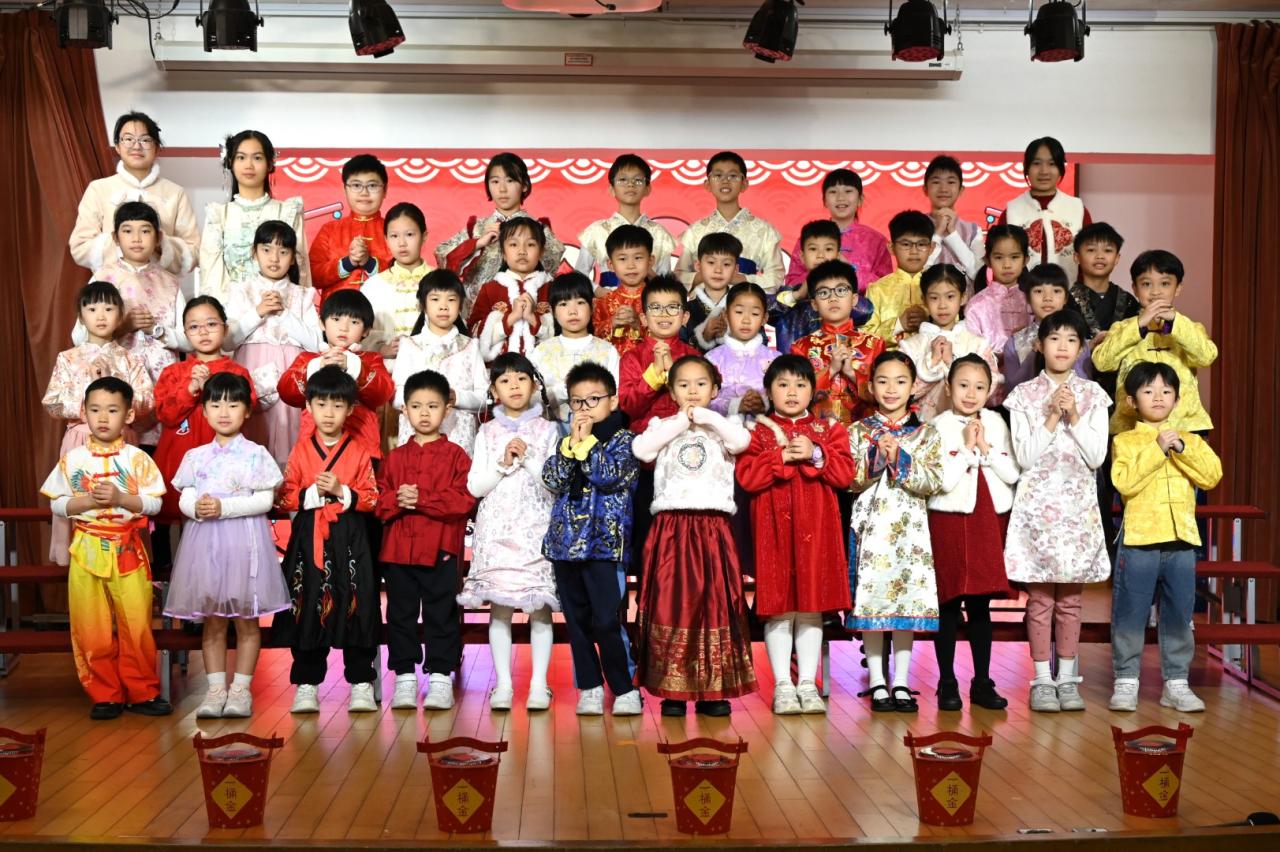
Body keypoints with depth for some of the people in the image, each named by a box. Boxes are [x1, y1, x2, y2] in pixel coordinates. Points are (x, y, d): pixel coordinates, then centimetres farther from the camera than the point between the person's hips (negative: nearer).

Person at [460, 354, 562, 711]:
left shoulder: (547, 430, 5)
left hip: (536, 530, -1)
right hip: (496, 530, 1)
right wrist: (504, 464, -9)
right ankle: (503, 683, 8)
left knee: (539, 608, -3)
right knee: (499, 608, 1)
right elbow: (475, 486, 4)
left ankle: (539, 684, 2)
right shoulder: (488, 432, 9)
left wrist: (527, 458, -12)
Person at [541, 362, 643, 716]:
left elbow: (610, 475, -17)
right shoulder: (565, 440, 14)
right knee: (577, 621, 9)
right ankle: (590, 687, 19)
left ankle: (625, 688, 4)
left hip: (605, 542, -5)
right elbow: (552, 480, 0)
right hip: (566, 540, 5)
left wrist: (587, 442, -8)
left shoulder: (623, 439, 1)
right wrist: (572, 442, -7)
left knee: (608, 621, -9)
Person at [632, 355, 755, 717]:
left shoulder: (721, 426, 11)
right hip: (671, 527, 0)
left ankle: (713, 689, 7)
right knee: (671, 602, -2)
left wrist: (706, 417, -8)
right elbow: (641, 449, -9)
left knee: (715, 601, 0)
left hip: (712, 528, 0)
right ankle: (672, 689, 5)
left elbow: (742, 440, -11)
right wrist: (680, 422, -6)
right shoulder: (662, 425, 12)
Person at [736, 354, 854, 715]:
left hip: (816, 526, 2)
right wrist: (782, 456, -16)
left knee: (812, 608, 5)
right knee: (778, 609, 0)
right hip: (774, 526, -2)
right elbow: (746, 476, -9)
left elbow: (845, 473, -1)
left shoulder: (828, 430, 11)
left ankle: (808, 684, 13)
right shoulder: (757, 431, 5)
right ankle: (783, 685, 8)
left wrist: (816, 456, -14)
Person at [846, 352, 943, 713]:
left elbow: (933, 482, -4)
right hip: (870, 527, -1)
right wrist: (876, 457, -14)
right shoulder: (858, 431, 7)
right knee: (870, 598, -3)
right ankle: (877, 684, 6)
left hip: (909, 528, 1)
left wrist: (900, 460, -14)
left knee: (908, 600, 1)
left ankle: (901, 683, 10)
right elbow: (847, 479, -3)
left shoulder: (925, 434, 8)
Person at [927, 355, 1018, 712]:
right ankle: (947, 683, 11)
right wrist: (967, 447, -14)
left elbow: (1012, 474, 0)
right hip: (949, 520, -3)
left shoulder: (995, 424, 6)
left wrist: (985, 448, -10)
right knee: (948, 605, 2)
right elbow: (945, 481, -15)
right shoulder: (940, 426, -6)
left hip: (988, 520, 3)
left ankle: (983, 682, 16)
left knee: (980, 604, 9)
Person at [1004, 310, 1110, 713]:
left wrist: (1074, 417, -11)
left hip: (1077, 503, 1)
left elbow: (1096, 456, -1)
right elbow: (1024, 457, -6)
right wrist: (1052, 418, -13)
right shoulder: (1024, 395, 1)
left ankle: (1067, 678, 14)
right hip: (1038, 502, -1)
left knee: (1070, 596, 6)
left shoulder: (1092, 395, 6)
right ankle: (1042, 679, 8)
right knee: (1040, 596, 0)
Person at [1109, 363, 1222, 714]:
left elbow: (1212, 476, -3)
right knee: (1130, 614, 1)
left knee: (1178, 615, 9)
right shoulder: (1125, 441, 2)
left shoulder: (1191, 441, 12)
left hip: (1181, 541, 3)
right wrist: (1157, 449, -17)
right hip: (1139, 540, -3)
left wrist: (1183, 449, -13)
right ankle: (1126, 680, 11)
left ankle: (1176, 681, 18)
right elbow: (1125, 482, -14)